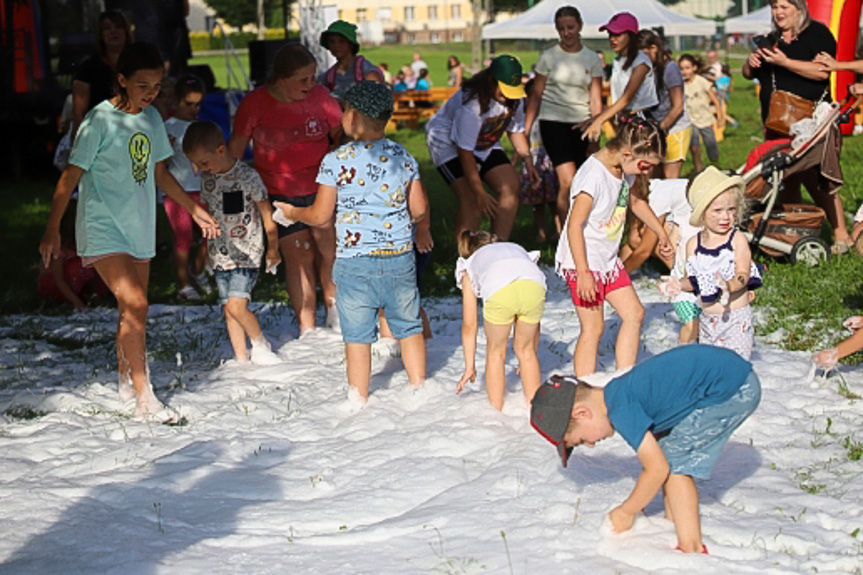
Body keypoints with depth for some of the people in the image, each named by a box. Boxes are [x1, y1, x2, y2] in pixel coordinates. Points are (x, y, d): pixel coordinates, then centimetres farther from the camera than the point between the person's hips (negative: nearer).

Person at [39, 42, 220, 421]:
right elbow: (71, 177, -10)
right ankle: (144, 399, -15)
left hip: (139, 227, 7)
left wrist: (195, 210, 23)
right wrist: (52, 230, -10)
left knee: (134, 310, 12)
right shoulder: (100, 121, -13)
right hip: (103, 229, -7)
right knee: (134, 304, -17)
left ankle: (127, 383, 30)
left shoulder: (152, 119, 7)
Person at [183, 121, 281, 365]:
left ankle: (260, 343, 6)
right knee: (228, 309, 5)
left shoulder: (247, 176, -13)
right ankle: (241, 358, 12)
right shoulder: (206, 178, 5)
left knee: (236, 305, -17)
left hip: (246, 253, -6)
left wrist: (273, 250, 2)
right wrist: (206, 249, 24)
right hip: (220, 254, 6)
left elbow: (266, 214, -4)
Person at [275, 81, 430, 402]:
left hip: (355, 260, -3)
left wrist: (291, 212, 13)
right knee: (409, 327, 16)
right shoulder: (403, 157, 2)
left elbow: (321, 215, -6)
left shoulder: (337, 161, -9)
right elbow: (419, 209, 7)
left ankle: (359, 398, 12)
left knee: (358, 335, 6)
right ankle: (419, 388, 24)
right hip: (400, 256, 3)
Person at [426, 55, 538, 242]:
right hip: (447, 143, -7)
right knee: (471, 200, -23)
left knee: (510, 188, -10)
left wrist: (527, 160, -2)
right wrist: (480, 193, -28)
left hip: (485, 144, 7)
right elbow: (465, 152, -31)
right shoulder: (471, 104, -35)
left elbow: (516, 130, 9)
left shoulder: (514, 100, -13)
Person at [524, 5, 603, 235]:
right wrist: (526, 129, 0)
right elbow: (535, 95, 5)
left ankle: (559, 225, 13)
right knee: (568, 182, -16)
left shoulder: (592, 59, 8)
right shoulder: (549, 57, 2)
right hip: (553, 122, -3)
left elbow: (595, 98, 6)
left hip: (580, 125, 3)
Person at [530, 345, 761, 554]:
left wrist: (625, 513, 0)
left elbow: (657, 469, -13)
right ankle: (673, 529, 21)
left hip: (734, 389, -10)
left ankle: (692, 549, -3)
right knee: (668, 455, 14)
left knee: (675, 464, -5)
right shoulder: (619, 392, 10)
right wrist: (636, 506, 23)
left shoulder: (622, 410, -19)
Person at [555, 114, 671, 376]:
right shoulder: (593, 175, -26)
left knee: (634, 313, 7)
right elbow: (575, 225, -25)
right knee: (593, 327, -7)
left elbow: (636, 201, 25)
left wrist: (661, 233, 31)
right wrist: (583, 273, -26)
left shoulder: (627, 170, 2)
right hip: (583, 260, -9)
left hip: (608, 260, 9)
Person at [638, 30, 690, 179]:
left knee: (670, 178, -9)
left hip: (675, 129, -7)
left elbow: (677, 107, -15)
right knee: (657, 177, 1)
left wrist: (660, 129, -13)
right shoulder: (651, 69, 9)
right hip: (660, 128, 7)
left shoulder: (669, 68, -12)